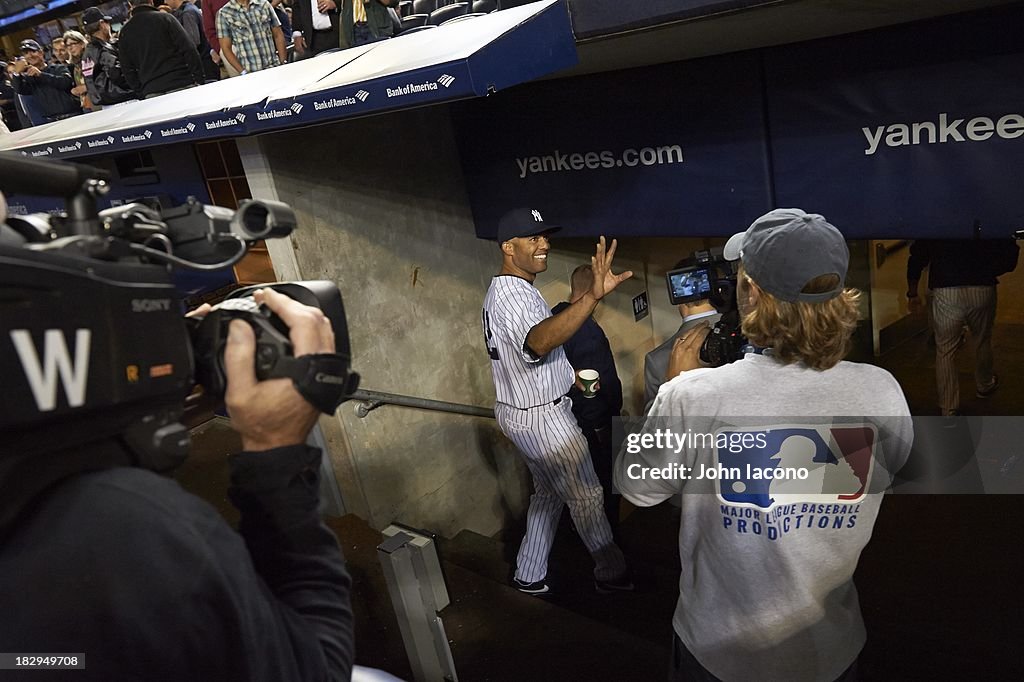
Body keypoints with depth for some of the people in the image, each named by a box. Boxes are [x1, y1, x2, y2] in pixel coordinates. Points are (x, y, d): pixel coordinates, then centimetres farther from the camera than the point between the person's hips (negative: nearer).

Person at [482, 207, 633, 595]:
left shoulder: (501, 291, 10)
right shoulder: (514, 295, -25)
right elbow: (539, 341, -48)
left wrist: (566, 374, 21)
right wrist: (594, 296, -60)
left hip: (522, 413, 10)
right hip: (542, 417, -10)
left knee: (548, 493, 20)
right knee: (586, 495, 5)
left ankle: (529, 576, 29)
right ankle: (612, 573, 21)